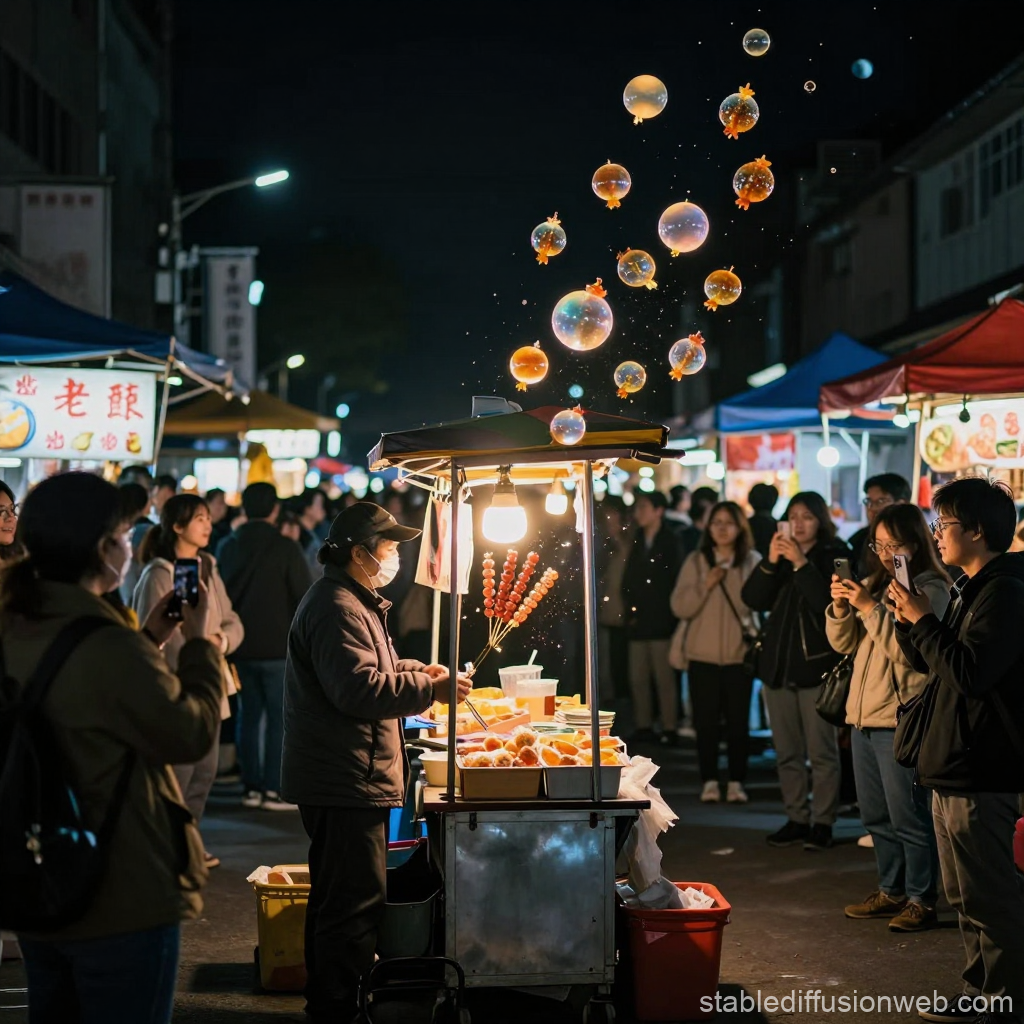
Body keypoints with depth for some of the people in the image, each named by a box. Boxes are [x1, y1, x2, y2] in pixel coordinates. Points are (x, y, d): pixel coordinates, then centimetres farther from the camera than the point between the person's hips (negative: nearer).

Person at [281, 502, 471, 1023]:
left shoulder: (351, 601, 19)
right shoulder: (337, 608, -18)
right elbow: (358, 687, -26)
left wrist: (415, 669, 16)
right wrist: (429, 690, -20)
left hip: (346, 779, 12)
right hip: (345, 780, -12)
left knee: (338, 897, 19)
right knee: (355, 903, -8)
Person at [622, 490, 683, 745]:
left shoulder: (670, 542, -2)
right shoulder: (637, 542, 14)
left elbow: (674, 580, -4)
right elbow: (628, 581, 15)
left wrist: (665, 613, -5)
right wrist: (631, 609, 4)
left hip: (661, 622, -5)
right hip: (637, 623, 5)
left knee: (665, 678, -4)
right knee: (637, 678, 5)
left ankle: (669, 729, 0)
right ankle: (643, 727, 11)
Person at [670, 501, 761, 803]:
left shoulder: (752, 561, 2)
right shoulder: (695, 562, 5)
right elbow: (679, 607, -1)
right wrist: (705, 585, -12)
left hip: (739, 653, -1)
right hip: (703, 654, 1)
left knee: (738, 721, 2)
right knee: (706, 721, 2)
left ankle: (736, 782, 12)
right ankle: (709, 781, 12)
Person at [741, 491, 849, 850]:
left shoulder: (834, 556, -2)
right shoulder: (780, 555, 12)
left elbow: (826, 601, -15)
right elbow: (753, 599, 1)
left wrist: (801, 563, -20)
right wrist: (770, 562, -12)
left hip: (817, 663, -5)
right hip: (779, 662, 5)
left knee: (821, 751, -5)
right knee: (787, 752, 9)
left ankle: (823, 821, 0)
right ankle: (796, 818, 15)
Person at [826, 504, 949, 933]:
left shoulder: (931, 590, -9)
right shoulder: (877, 584, 15)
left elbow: (908, 650, -19)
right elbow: (844, 643, 14)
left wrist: (870, 608, -21)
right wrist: (841, 605, -4)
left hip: (900, 719, -8)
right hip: (864, 716, 8)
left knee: (909, 816, -4)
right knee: (876, 816, 15)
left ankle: (921, 900, 3)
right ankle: (891, 890, 26)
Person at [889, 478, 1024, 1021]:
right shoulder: (969, 589, 15)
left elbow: (969, 671, -26)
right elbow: (935, 665, 20)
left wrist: (924, 619, -17)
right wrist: (909, 621, 4)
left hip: (980, 773, -11)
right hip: (952, 765, 11)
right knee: (965, 895, 18)